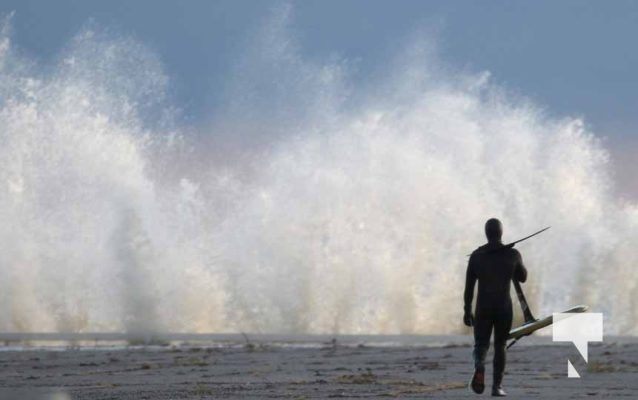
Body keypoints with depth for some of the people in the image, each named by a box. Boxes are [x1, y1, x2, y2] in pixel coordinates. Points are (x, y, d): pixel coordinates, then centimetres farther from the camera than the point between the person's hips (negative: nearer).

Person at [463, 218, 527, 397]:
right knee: (499, 347, 14)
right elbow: (522, 277, 15)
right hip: (504, 308, 0)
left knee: (481, 346, 10)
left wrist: (467, 311, 7)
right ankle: (497, 386, 5)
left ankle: (479, 368, -24)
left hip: (483, 308, 0)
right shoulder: (513, 254, -2)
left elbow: (469, 286, 0)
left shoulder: (476, 255, -1)